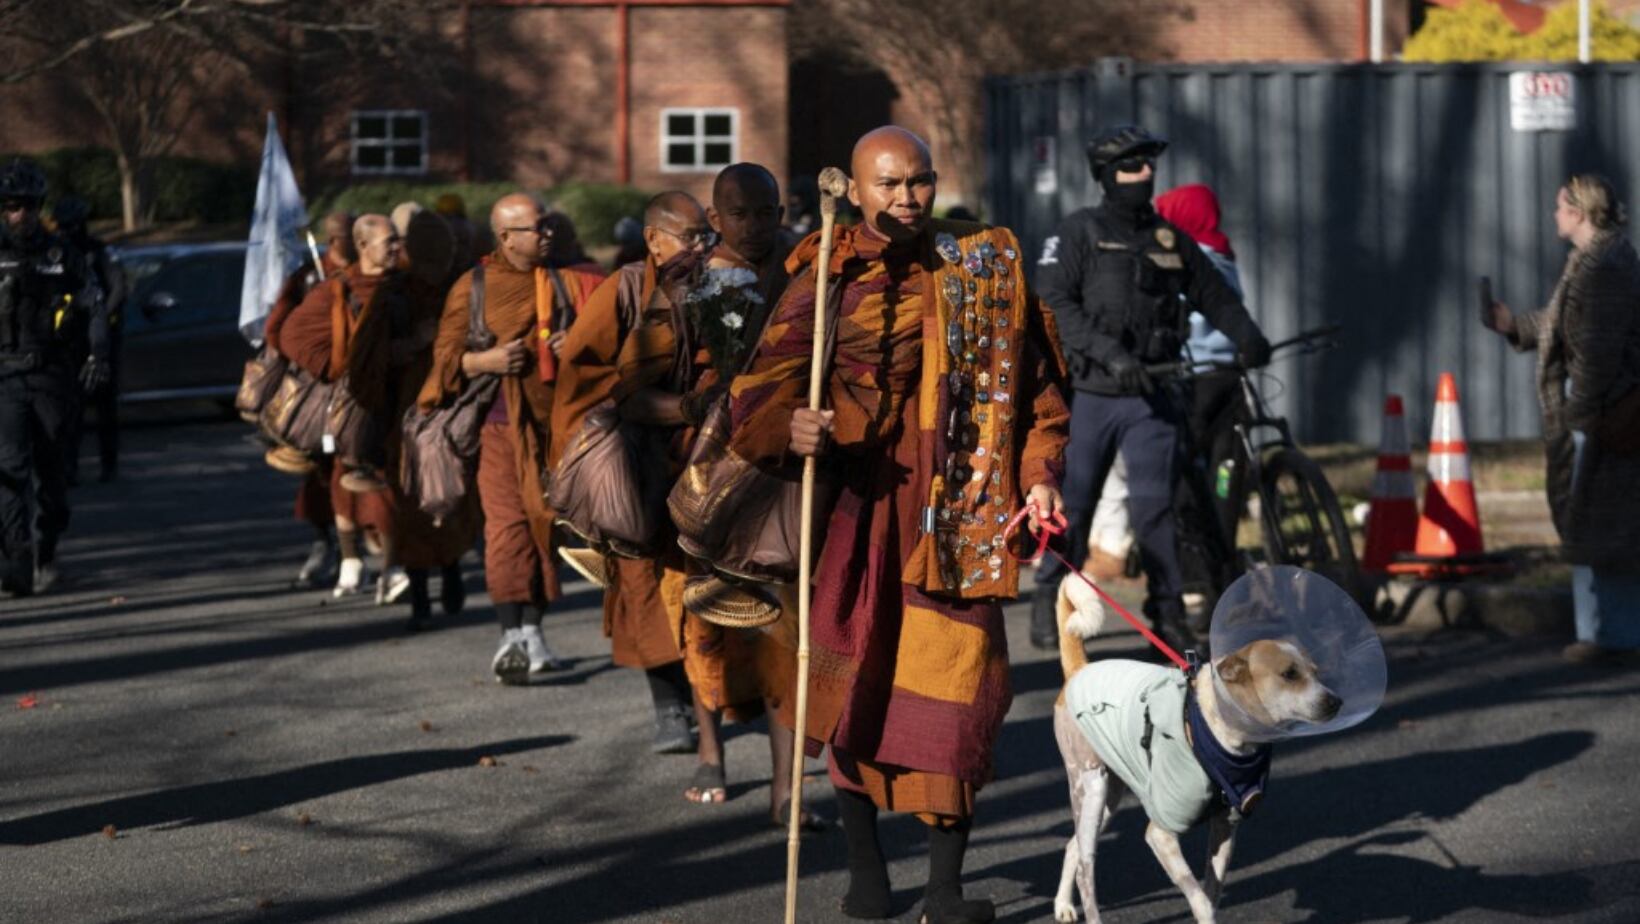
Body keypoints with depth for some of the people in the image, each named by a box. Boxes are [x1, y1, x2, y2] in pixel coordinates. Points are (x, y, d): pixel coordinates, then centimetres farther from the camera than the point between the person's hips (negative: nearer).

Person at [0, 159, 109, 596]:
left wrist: (98, 355, -4)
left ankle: (46, 554, 27)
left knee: (51, 470, 8)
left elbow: (95, 306, 10)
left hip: (52, 376, 1)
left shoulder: (61, 255, 6)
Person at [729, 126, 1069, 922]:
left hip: (950, 510, 0)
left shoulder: (983, 267, 8)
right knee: (851, 682, 5)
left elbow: (1031, 379, 11)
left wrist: (1039, 472, -2)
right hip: (853, 505, 0)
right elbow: (766, 382, -8)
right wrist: (787, 425, -29)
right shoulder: (825, 280, 2)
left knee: (954, 681, -7)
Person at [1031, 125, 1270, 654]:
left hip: (1151, 397, 2)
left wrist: (1248, 337, 0)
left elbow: (1214, 295, 19)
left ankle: (1167, 611, 1)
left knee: (1153, 505, -5)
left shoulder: (1169, 238, 12)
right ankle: (1050, 603, 18)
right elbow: (1055, 303, -12)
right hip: (1089, 393, -2)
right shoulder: (1079, 233, -1)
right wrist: (1109, 353, -23)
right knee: (1072, 505, 3)